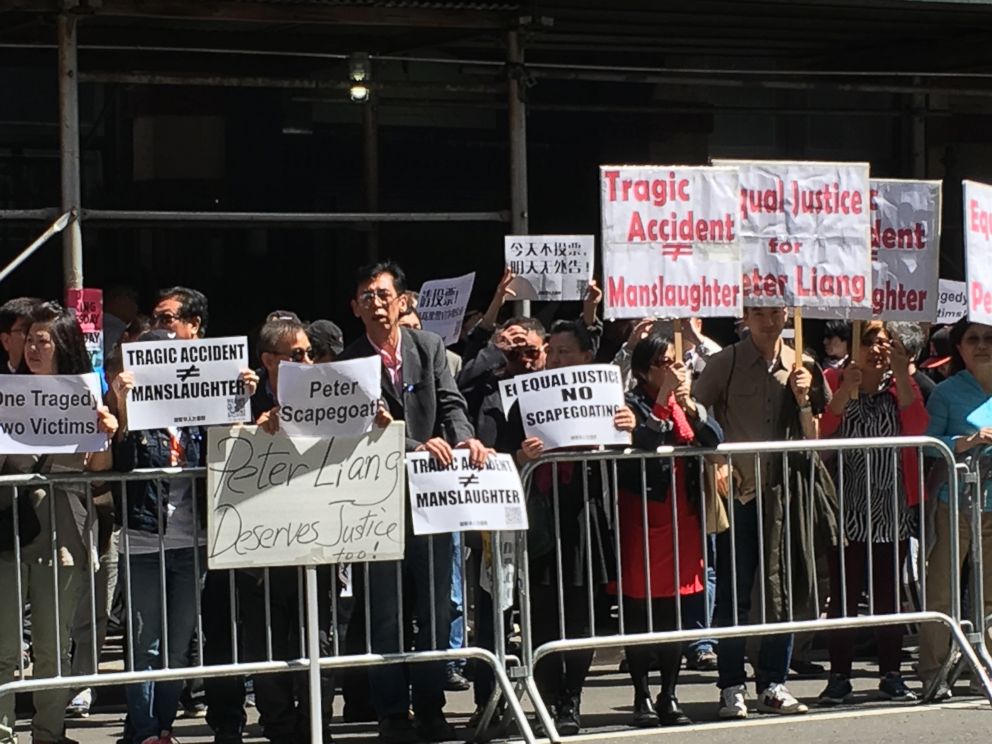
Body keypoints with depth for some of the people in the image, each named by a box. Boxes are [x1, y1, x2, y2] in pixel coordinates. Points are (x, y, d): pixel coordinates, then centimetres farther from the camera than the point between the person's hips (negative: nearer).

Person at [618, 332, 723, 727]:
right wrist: (665, 397, -22)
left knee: (676, 613, 7)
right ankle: (642, 697, 5)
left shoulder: (686, 403, 13)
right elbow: (642, 442, -24)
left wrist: (690, 407, -17)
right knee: (640, 610, -2)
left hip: (683, 515, 5)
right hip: (643, 515, -5)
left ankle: (669, 696, 14)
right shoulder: (632, 404, -5)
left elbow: (714, 440, -2)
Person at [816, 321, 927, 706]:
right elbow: (820, 432, -13)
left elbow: (918, 426, -10)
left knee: (889, 595, 7)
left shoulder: (900, 385, 8)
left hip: (892, 511, 2)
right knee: (844, 597, -1)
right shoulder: (834, 382, 1)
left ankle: (891, 676, 13)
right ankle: (839, 677, 4)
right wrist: (846, 390, -21)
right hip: (847, 511, -2)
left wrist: (902, 374, -14)